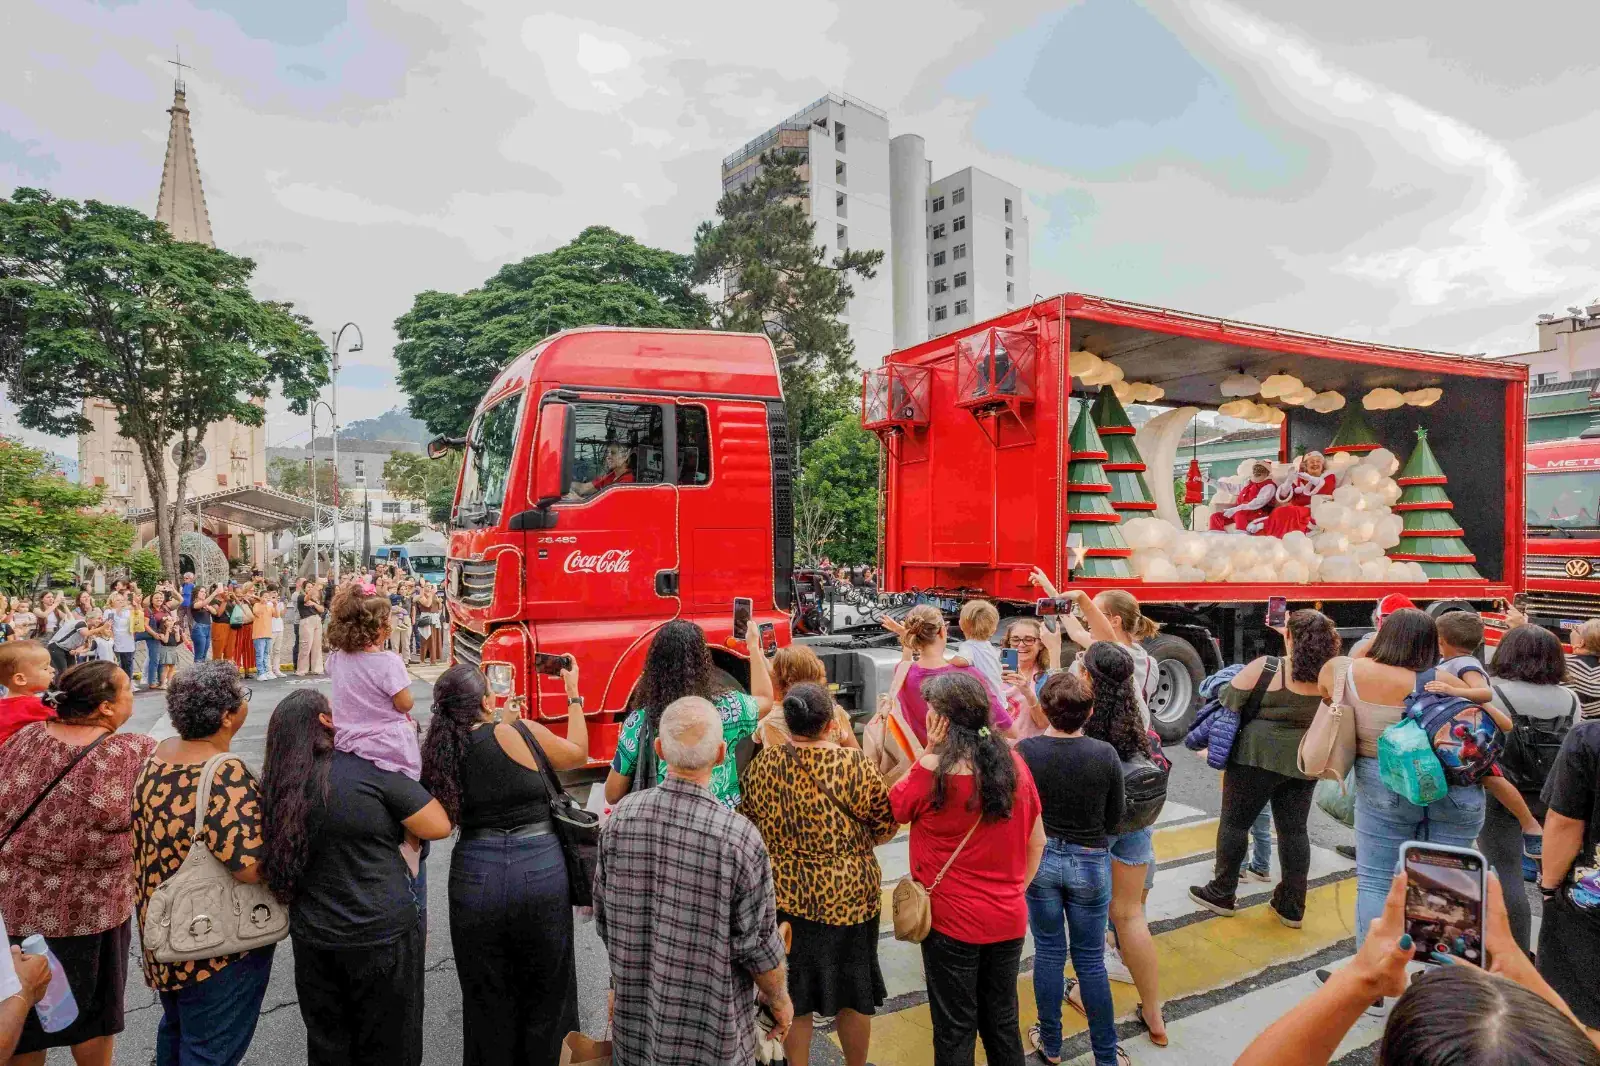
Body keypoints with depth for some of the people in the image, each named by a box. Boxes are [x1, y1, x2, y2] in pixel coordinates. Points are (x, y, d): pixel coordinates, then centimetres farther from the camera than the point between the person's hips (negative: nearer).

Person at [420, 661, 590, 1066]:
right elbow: (578, 754, 7)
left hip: (475, 877, 3)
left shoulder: (439, 750, -2)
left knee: (486, 1000, 21)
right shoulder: (521, 733, -11)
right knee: (546, 993, 18)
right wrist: (574, 696, 18)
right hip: (540, 874, -3)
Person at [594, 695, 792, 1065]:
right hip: (708, 1028, -3)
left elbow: (604, 918, 1)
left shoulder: (621, 817, -12)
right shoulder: (740, 837, -25)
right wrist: (781, 1002, 3)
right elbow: (757, 945, -16)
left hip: (635, 1021, 4)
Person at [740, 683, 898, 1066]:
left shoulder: (763, 764, -7)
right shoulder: (853, 764, -18)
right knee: (853, 991, 18)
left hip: (783, 895, 2)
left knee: (792, 994, 18)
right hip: (846, 897, -2)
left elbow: (747, 823, 7)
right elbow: (885, 829, -8)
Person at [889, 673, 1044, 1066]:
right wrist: (1016, 890, 15)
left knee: (955, 1028, 12)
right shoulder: (1014, 763, -5)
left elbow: (891, 808, -2)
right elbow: (1037, 842, 5)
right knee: (1003, 1022, 21)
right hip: (1009, 921, 5)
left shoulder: (933, 770, -21)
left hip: (951, 923, -5)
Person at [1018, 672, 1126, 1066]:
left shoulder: (1025, 750, -18)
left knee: (1049, 953, 17)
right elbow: (1114, 816, -4)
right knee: (1091, 960, 15)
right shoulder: (1105, 755, -17)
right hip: (1090, 862, 0)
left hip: (1040, 857, 0)